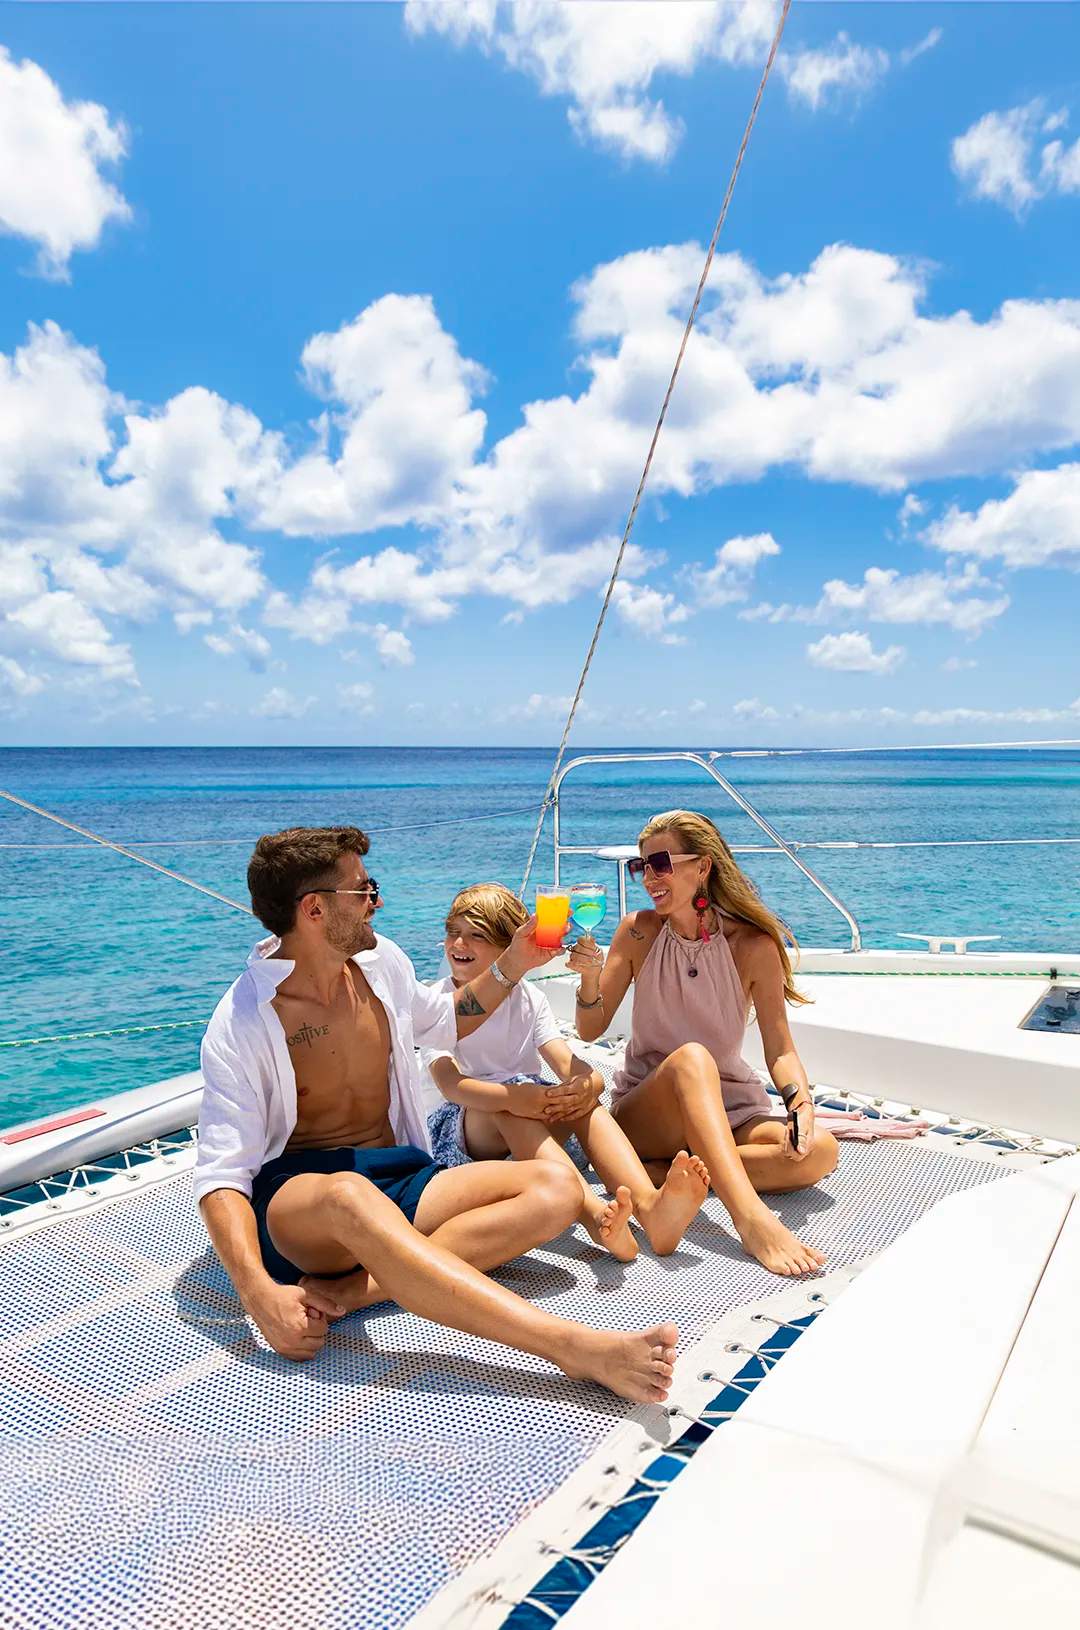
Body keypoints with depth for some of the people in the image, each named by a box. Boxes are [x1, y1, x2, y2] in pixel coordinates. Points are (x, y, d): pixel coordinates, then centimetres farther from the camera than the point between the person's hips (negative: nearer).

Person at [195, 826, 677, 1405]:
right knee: (348, 1197, -42)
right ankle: (577, 1347, -49)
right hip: (294, 1197, -5)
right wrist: (260, 1294, -32)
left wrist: (511, 966, 14)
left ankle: (349, 1288, -30)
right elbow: (221, 1175, -16)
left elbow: (443, 1023, 27)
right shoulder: (240, 1025, -11)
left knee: (554, 1189, -18)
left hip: (398, 1178, 6)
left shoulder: (379, 960, 6)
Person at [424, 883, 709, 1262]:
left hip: (536, 1115, 3)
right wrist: (511, 1096, -40)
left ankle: (649, 1203, -50)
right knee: (506, 1109, -36)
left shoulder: (529, 999, 5)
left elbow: (567, 1063, -9)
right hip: (470, 1122, -3)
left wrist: (587, 1084, -35)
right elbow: (449, 1082, -21)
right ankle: (595, 1214, -57)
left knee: (582, 1096, -27)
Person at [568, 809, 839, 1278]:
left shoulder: (754, 945, -8)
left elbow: (780, 1049, -8)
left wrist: (801, 1103, -28)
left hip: (731, 1112, 2)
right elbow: (590, 1030, -1)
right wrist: (589, 976, -22)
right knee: (690, 1058, -36)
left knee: (819, 1151, -27)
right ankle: (750, 1216, -50)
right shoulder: (637, 932, -4)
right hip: (644, 1113, -1)